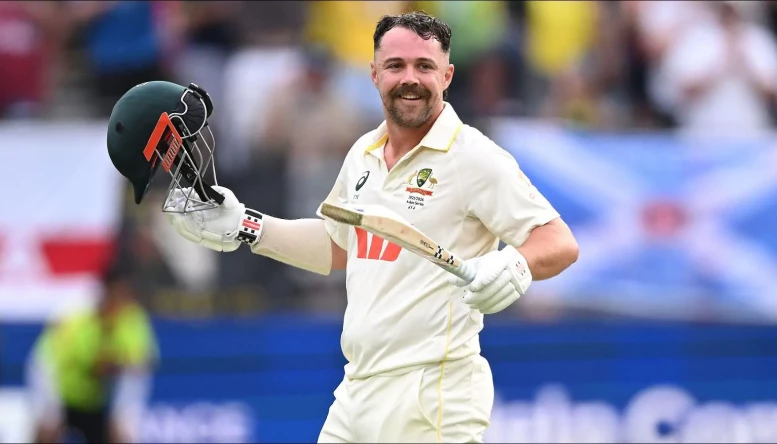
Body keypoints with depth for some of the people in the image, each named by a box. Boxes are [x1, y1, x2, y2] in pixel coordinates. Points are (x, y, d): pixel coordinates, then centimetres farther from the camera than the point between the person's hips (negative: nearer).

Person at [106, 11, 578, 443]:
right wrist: (243, 226, 20)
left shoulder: (475, 157, -11)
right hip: (358, 390, 7)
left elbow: (560, 243, -15)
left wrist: (514, 267, -35)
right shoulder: (363, 154, 12)